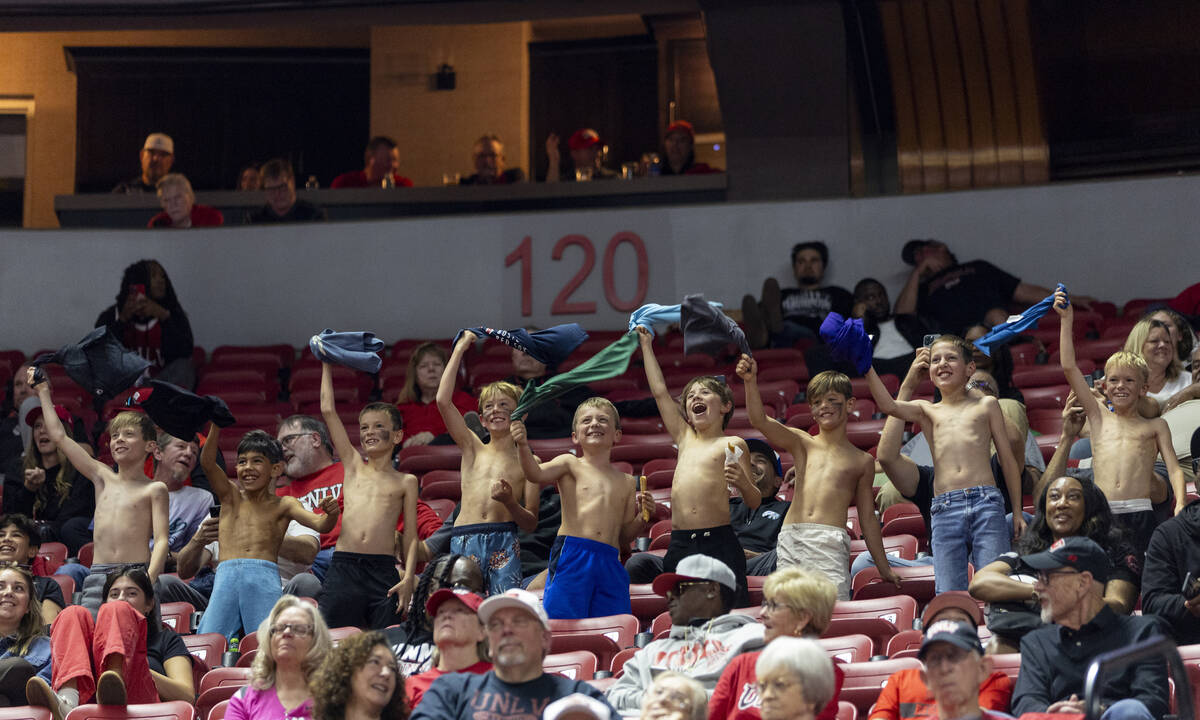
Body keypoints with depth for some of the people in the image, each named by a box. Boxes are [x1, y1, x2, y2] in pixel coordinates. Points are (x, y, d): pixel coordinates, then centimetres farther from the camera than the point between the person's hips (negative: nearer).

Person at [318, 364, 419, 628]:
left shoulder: (405, 482, 11)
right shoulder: (353, 466, 16)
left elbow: (410, 536, 8)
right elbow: (328, 410, 16)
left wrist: (409, 578, -5)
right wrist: (327, 365, 20)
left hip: (383, 570, -2)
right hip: (343, 567, 2)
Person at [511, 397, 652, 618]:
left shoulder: (626, 482, 19)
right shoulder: (571, 465, 9)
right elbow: (536, 474, -11)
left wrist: (642, 517, 4)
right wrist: (523, 446, -27)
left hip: (610, 563, 4)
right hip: (571, 556, -4)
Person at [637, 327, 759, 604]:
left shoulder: (732, 444, 6)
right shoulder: (685, 439, 19)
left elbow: (754, 502, 3)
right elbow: (660, 392, 25)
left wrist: (742, 482, -19)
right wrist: (646, 346, 31)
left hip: (719, 542, -5)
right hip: (680, 544, 5)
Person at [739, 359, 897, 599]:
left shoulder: (862, 462, 15)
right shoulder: (802, 444, 15)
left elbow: (867, 518, 19)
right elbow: (759, 421, 0)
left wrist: (884, 568, 20)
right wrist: (750, 382, -15)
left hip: (831, 543, -1)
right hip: (790, 541, 2)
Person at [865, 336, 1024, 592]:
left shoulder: (986, 405, 17)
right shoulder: (927, 411, 20)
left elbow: (1008, 460, 15)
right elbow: (887, 405, 1)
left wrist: (1017, 512, 10)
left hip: (987, 503, -1)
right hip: (944, 510, 1)